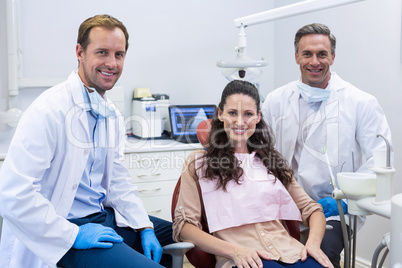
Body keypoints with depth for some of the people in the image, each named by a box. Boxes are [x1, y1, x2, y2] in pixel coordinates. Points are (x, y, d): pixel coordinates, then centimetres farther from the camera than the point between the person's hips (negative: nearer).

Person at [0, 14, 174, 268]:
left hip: (105, 216, 8)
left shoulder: (113, 116, 8)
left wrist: (144, 228, 2)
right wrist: (74, 235, -21)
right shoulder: (48, 111, -19)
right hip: (62, 236, -8)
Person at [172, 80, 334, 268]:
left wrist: (313, 242, -2)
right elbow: (183, 226, 2)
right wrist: (234, 251, -12)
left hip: (289, 252, 4)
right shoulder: (198, 162, 12)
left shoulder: (271, 161, 24)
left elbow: (311, 209, 21)